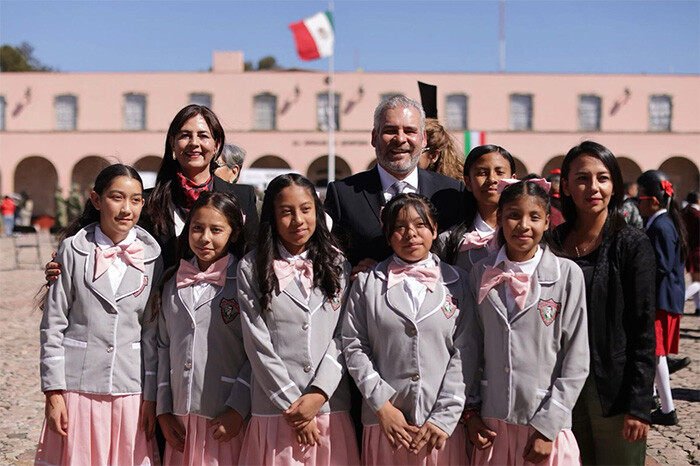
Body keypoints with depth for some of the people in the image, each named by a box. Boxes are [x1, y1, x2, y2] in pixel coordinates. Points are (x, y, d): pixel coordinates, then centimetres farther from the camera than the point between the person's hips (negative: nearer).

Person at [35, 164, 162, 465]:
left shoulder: (151, 257, 3)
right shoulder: (73, 250, -2)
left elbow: (153, 331, 4)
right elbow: (53, 324, -1)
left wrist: (151, 396, 2)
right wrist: (53, 391, -5)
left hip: (130, 389, 2)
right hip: (78, 386, -1)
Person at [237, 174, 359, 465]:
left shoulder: (337, 265, 7)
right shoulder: (252, 269, 0)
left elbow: (343, 337, 1)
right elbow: (257, 345, -4)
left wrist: (319, 394, -10)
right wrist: (291, 405, -7)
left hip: (330, 408, 2)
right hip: (275, 410, -1)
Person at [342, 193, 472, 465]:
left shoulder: (457, 282, 6)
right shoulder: (367, 283, 6)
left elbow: (464, 352, -1)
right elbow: (354, 347, 1)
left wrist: (444, 417, -8)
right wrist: (382, 406, -8)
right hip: (385, 422, 0)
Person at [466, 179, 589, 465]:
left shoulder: (567, 274, -6)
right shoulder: (481, 275, 3)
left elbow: (575, 361, -6)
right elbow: (473, 348, 8)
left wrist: (548, 426, -9)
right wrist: (471, 412, 3)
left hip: (546, 423, -2)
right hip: (492, 423, 2)